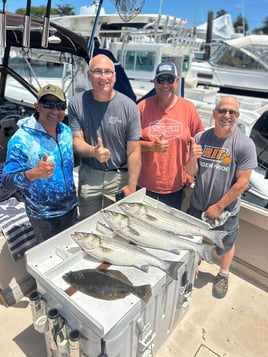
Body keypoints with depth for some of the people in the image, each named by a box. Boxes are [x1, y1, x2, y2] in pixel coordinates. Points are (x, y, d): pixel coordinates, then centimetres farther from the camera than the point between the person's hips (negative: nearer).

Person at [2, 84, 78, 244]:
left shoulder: (66, 131, -4)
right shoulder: (21, 139, -22)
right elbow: (7, 181, -22)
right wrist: (34, 173, -41)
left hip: (70, 207, 5)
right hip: (43, 216, -5)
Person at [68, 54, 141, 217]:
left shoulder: (129, 106, -13)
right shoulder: (76, 104, -8)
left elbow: (134, 152, -11)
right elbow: (77, 140, -7)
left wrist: (132, 187, -11)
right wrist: (94, 152, -30)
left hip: (119, 176, -1)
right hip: (88, 175, 2)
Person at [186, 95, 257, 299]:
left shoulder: (244, 144, -18)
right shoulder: (200, 138, -8)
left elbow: (242, 182, -17)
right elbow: (191, 172, -4)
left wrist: (218, 206, -15)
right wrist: (192, 158, -26)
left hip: (226, 210, -2)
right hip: (197, 206, 3)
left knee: (225, 246, 21)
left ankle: (224, 275, 51)